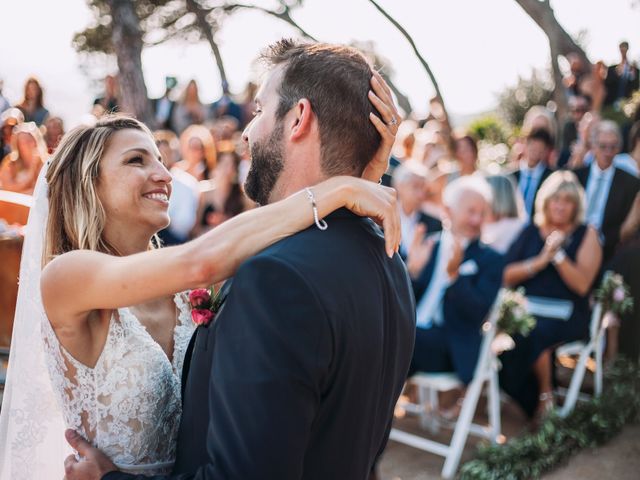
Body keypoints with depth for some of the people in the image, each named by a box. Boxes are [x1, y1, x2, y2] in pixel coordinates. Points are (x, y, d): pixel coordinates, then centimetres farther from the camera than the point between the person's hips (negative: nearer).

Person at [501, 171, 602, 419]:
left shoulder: (586, 235, 5)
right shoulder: (531, 232, 13)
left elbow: (582, 285, -6)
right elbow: (507, 277, 4)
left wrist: (558, 255, -16)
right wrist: (540, 261, -8)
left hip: (565, 313, -3)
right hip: (526, 307, 3)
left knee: (531, 333, -33)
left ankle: (545, 395, -7)